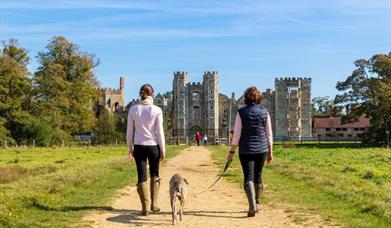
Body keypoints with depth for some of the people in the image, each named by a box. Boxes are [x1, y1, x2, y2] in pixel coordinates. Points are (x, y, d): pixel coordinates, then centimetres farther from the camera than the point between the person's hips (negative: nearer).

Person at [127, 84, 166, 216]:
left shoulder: (133, 109, -1)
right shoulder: (156, 110, -7)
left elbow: (129, 132, 2)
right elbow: (159, 132, -6)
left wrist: (130, 148, 12)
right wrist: (163, 149, 2)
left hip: (139, 146, 1)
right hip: (153, 146, -1)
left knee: (141, 176, 7)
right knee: (154, 174, 17)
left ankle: (145, 207, 7)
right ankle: (154, 204, 17)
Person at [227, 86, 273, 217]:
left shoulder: (241, 112, -5)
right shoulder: (264, 112, 2)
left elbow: (237, 134, -7)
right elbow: (269, 134, 4)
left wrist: (232, 151, -1)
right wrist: (270, 152, 11)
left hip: (246, 150, -3)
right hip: (262, 149, 3)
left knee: (249, 178, -2)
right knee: (258, 176, 16)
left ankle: (252, 207, -16)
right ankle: (256, 203, 28)